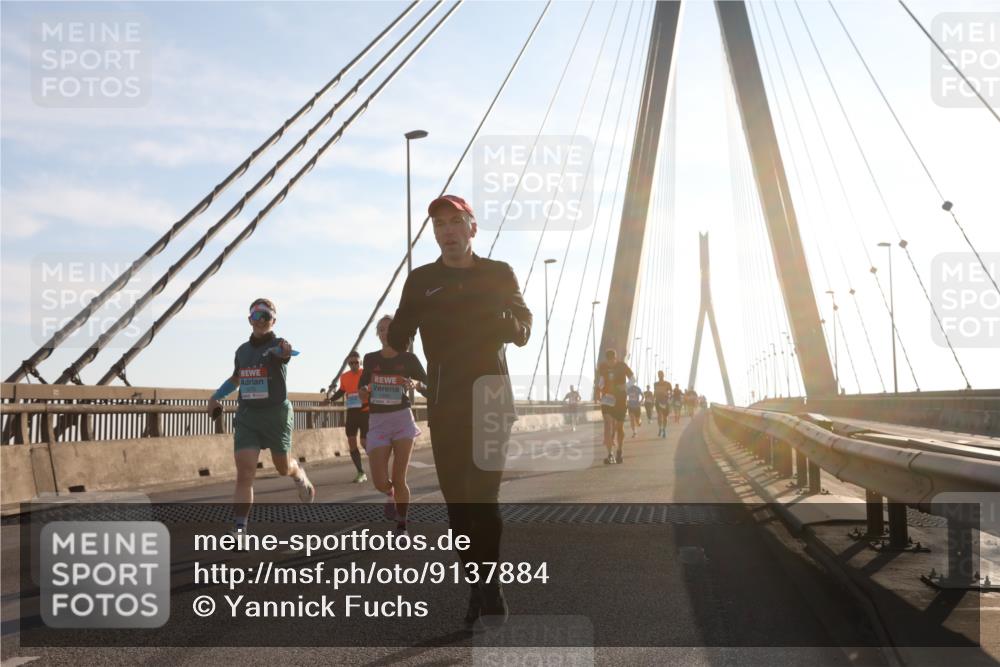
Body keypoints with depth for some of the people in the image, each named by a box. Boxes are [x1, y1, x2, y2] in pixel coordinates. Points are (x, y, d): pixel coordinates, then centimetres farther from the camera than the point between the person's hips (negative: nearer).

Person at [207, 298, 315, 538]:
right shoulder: (242, 350, 8)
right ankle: (239, 529, -11)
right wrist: (216, 396, 17)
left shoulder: (278, 345, -9)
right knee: (244, 474, -11)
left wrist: (285, 351, -59)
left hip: (276, 414, -3)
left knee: (283, 467, 15)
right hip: (247, 416, 3)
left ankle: (300, 476, 52)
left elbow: (282, 351, -36)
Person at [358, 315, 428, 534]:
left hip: (402, 419, -2)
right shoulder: (370, 359, 4)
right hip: (378, 422, 2)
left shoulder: (408, 358, -1)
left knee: (399, 479, -6)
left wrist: (417, 384, -21)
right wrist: (364, 390, -7)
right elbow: (362, 387, 16)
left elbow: (430, 389, 0)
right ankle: (391, 495, 30)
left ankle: (402, 527, 12)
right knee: (379, 482, -7)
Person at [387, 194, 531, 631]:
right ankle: (479, 592, 12)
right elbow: (398, 339, 3)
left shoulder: (499, 274, 6)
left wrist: (506, 322, -19)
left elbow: (522, 331, 4)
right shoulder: (421, 281, 9)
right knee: (458, 501, 4)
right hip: (445, 405, 2)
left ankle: (489, 589, -13)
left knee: (484, 496, -15)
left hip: (491, 396, -2)